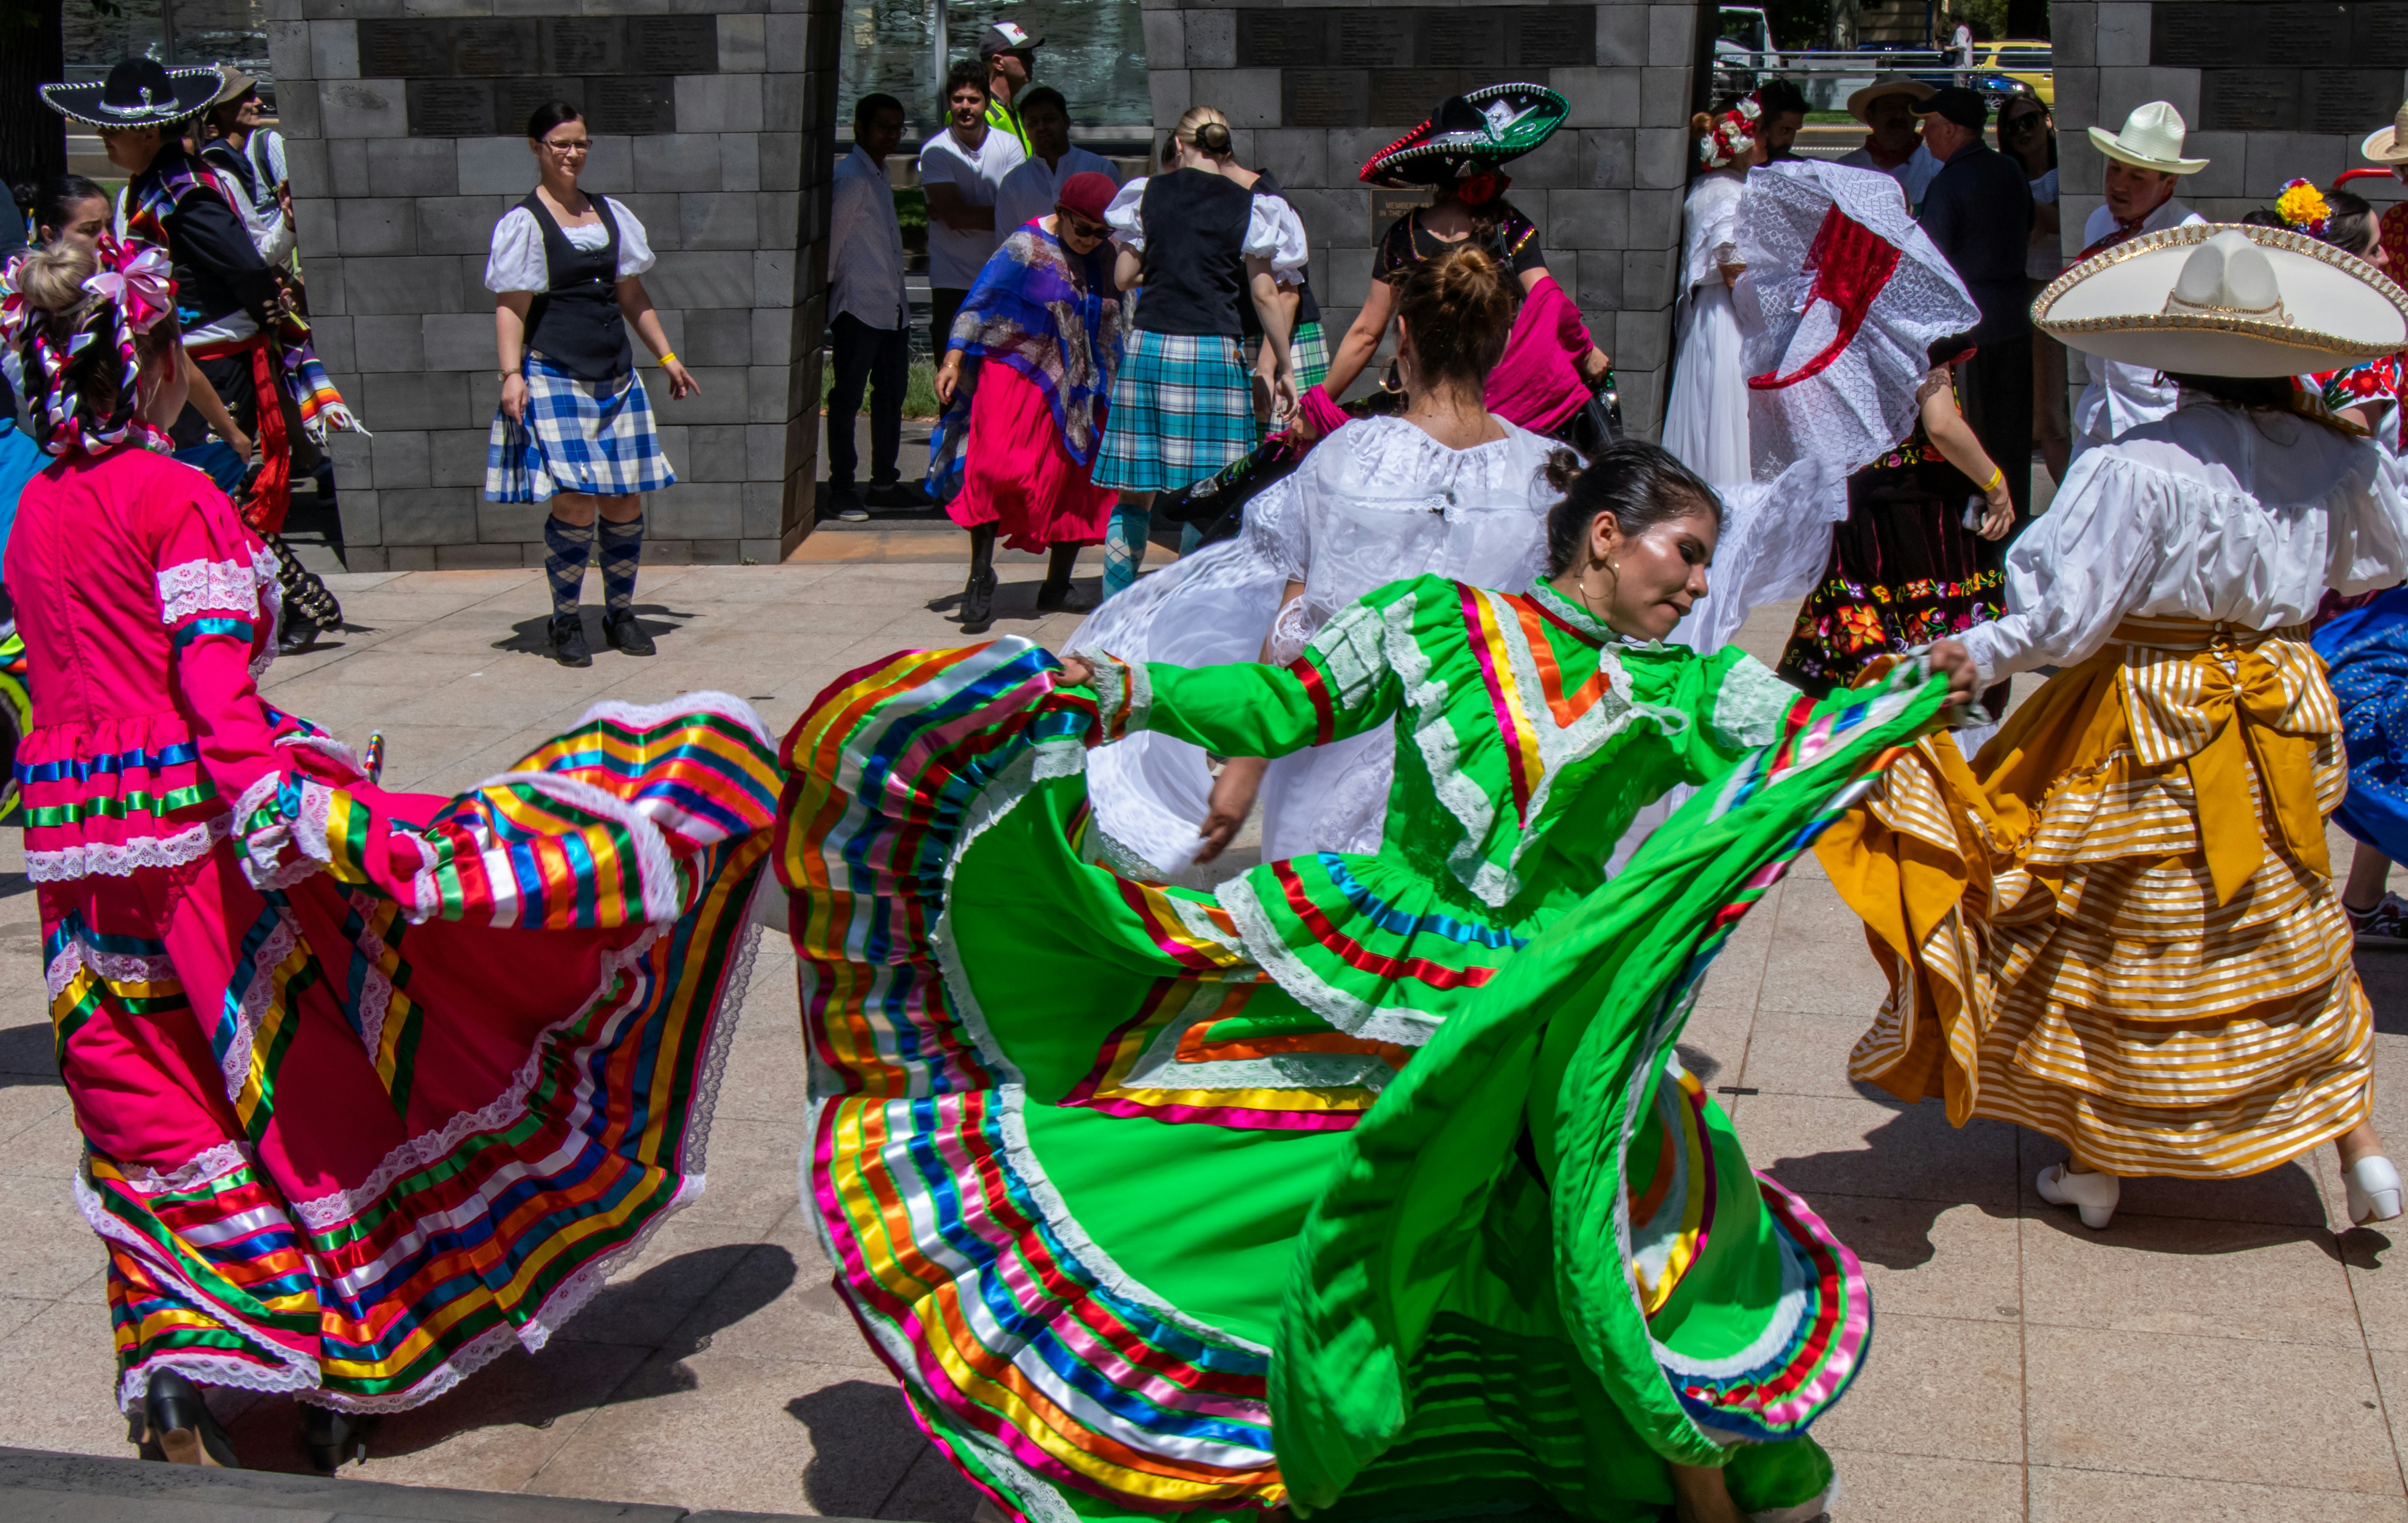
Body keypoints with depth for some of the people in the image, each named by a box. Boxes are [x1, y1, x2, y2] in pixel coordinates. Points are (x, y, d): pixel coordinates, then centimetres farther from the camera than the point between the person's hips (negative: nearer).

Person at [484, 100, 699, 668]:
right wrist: (512, 374, -18)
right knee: (575, 502, -11)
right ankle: (565, 622, 4)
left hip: (616, 377, 6)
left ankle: (621, 613, 20)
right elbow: (510, 306, -7)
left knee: (625, 500, 4)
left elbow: (631, 294, 22)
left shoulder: (610, 214, 15)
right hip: (554, 378, -6)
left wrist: (666, 356, 22)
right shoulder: (524, 222, -3)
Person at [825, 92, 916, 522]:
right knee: (847, 398, -3)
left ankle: (884, 483, 20)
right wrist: (829, 289, -2)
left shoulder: (880, 174, 17)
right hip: (858, 307, -9)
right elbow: (833, 237, -10)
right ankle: (841, 489, 2)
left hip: (892, 307, 9)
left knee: (892, 393, 12)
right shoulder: (851, 177, -12)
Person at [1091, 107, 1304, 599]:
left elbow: (1123, 277, 9)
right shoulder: (1247, 205, 1)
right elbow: (1265, 294, 0)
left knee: (1134, 492, 8)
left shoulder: (1149, 193, 6)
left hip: (1147, 348, 2)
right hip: (1213, 352, -2)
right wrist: (1284, 367, 8)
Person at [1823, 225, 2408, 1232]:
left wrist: (1976, 654, -11)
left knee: (2112, 941, 11)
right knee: (2295, 941, 20)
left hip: (2150, 732, -4)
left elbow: (2062, 612, -24)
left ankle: (2096, 1165, 20)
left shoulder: (2132, 470, -23)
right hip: (2281, 722, 5)